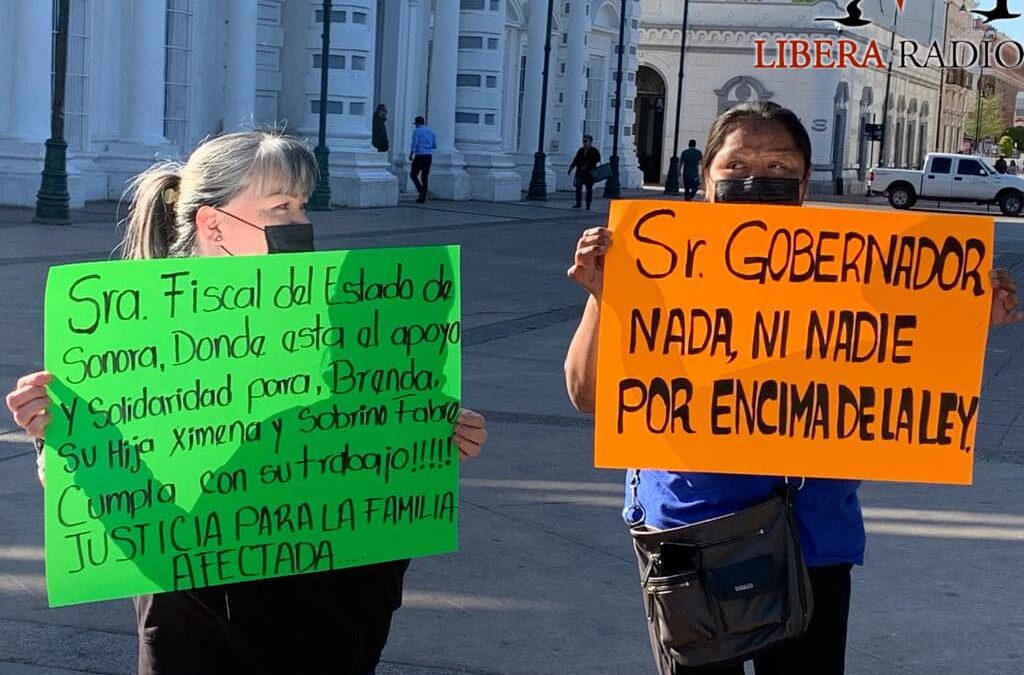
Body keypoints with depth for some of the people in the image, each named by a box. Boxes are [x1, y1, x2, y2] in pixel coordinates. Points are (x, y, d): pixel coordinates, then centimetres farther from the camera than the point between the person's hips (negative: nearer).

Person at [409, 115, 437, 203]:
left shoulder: (416, 131, -5)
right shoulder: (431, 131, 12)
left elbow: (414, 144, -13)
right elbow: (435, 146, 12)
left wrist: (410, 155, -4)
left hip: (419, 156, -5)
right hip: (429, 156, 5)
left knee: (413, 175, 7)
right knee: (425, 177, 9)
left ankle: (421, 190, -14)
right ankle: (423, 197, 4)